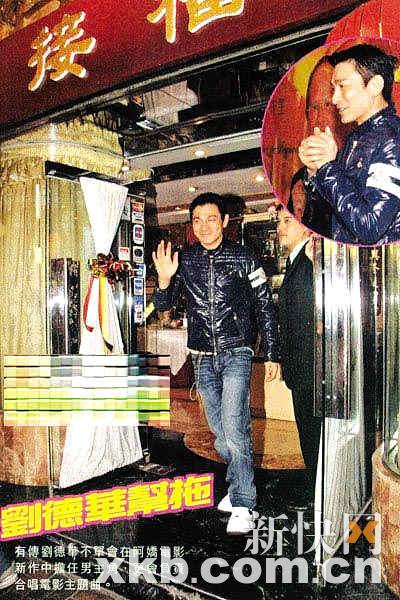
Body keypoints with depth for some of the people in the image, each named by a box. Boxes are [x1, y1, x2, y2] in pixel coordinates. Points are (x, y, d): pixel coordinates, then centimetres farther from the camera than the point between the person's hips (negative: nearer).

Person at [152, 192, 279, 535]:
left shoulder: (242, 258, -3)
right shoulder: (185, 260, 5)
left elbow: (265, 307, 1)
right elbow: (162, 305, 7)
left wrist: (272, 355, 0)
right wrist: (164, 280, -14)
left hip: (236, 352, -4)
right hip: (202, 358, 4)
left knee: (233, 426, -13)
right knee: (219, 430, 13)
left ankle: (243, 506, -1)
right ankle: (238, 486, 31)